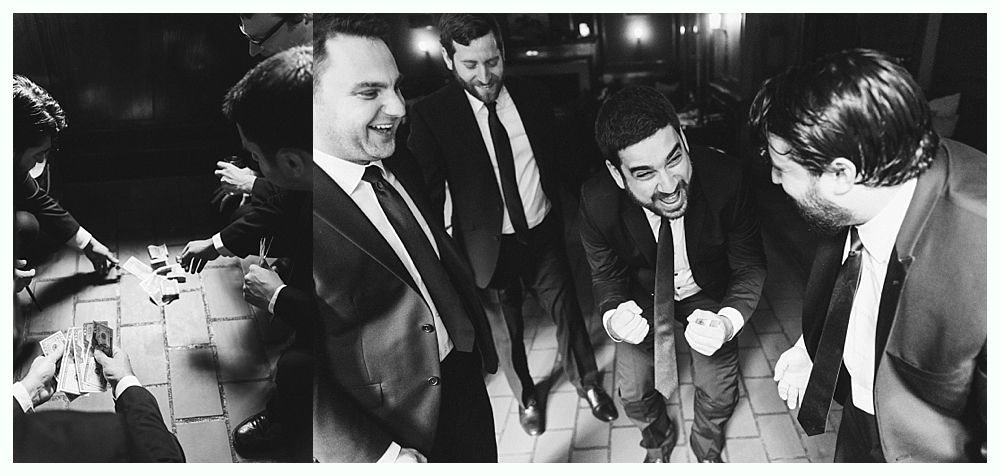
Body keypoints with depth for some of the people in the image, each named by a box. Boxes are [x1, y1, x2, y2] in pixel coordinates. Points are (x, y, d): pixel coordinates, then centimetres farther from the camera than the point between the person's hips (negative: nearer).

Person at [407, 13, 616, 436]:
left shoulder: (532, 99, -3)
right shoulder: (431, 115, -15)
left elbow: (554, 164, 7)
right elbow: (428, 195, -13)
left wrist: (563, 220, 6)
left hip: (544, 236, 2)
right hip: (490, 247, -2)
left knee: (568, 313, 16)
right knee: (506, 332, 16)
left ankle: (587, 383, 43)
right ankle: (525, 396, 44)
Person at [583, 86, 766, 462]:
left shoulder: (724, 178, -34)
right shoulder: (596, 202, -31)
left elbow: (750, 265, -20)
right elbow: (606, 276, -12)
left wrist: (728, 321, -41)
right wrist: (612, 317, -36)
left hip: (708, 294, 0)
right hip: (641, 297, 0)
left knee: (719, 391, 7)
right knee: (635, 392, 7)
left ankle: (707, 451, 45)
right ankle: (658, 443, 46)